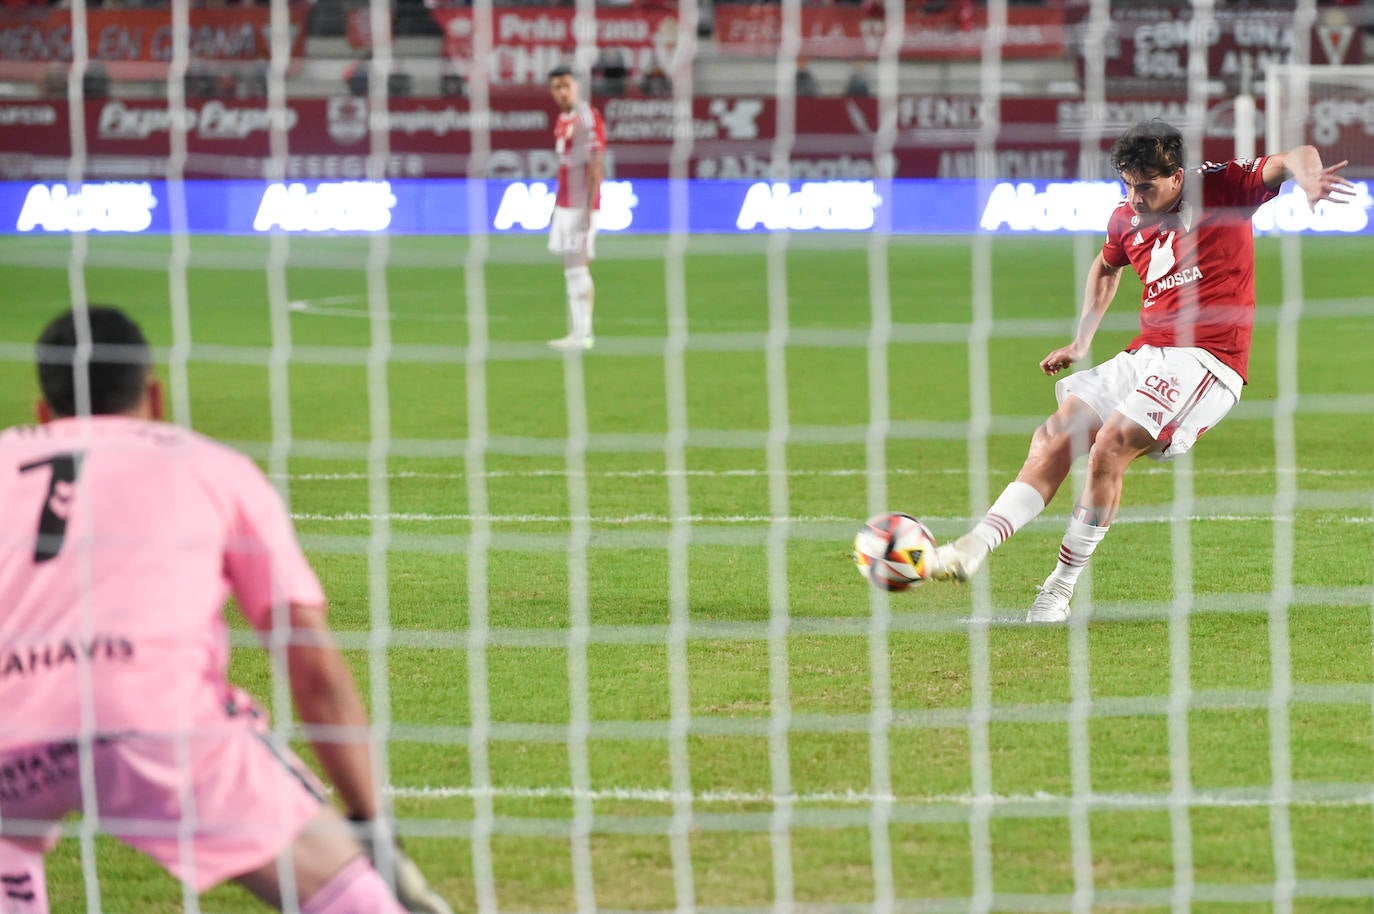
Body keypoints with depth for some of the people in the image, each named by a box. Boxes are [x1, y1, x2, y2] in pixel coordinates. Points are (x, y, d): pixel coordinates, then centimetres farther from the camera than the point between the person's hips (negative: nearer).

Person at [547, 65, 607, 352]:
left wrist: (589, 208, -22)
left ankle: (583, 334, -9)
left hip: (581, 206, -9)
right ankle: (578, 331, 12)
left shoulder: (587, 117, -13)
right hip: (564, 205, 9)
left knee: (578, 265, -10)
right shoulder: (562, 120, 15)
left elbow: (596, 165, -18)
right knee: (571, 268, 9)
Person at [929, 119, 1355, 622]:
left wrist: (1308, 177, -40)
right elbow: (1106, 266, 34)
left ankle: (1061, 588, -16)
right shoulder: (1127, 219, 12)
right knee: (1054, 437, -6)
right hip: (1145, 354, 7)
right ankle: (974, 547, -9)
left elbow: (1293, 159, -16)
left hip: (1207, 359, -7)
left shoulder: (1222, 186, -4)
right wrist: (1081, 341, 28)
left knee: (1110, 445, -23)